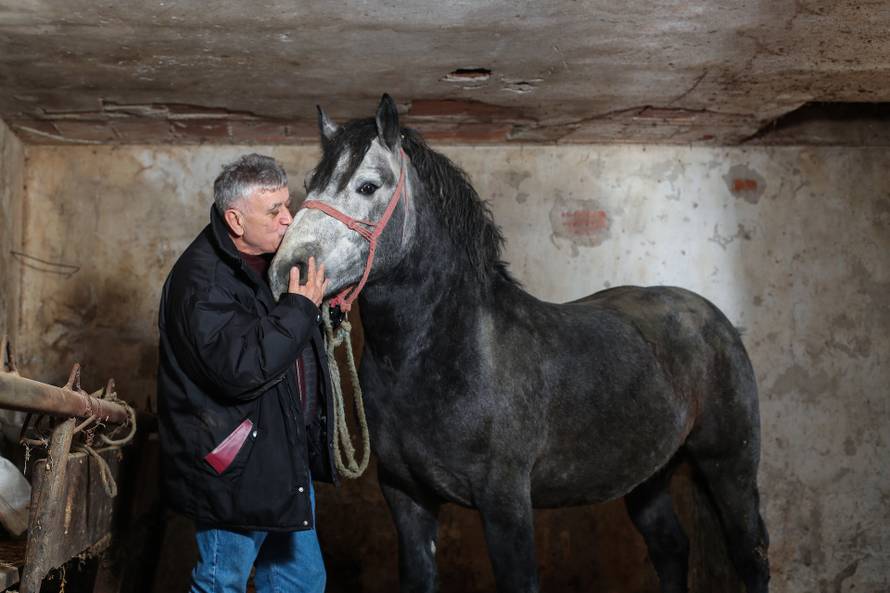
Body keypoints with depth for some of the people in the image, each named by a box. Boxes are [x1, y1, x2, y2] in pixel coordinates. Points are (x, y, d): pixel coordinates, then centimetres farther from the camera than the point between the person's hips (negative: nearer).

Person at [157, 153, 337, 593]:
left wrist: (323, 305, 2)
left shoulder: (277, 257, 7)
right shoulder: (202, 280, -21)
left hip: (289, 458, 9)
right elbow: (241, 368, -32)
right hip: (236, 469, -9)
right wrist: (300, 308, -23)